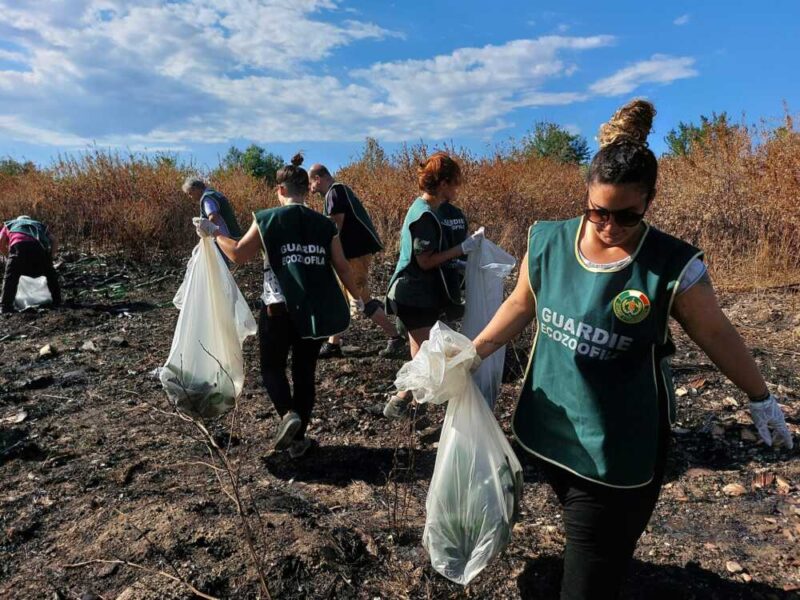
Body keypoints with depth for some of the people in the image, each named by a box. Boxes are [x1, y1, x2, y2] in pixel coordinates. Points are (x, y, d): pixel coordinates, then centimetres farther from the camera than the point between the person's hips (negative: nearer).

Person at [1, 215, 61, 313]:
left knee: (10, 277, 9)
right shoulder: (40, 225, 40)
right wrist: (50, 258, 26)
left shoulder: (9, 224, 38)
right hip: (39, 247, 2)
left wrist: (9, 256, 35)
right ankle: (57, 302, 22)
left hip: (18, 246, -1)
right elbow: (53, 240, 22)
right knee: (50, 274, 21)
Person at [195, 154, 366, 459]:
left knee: (272, 367, 17)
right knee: (305, 372, 14)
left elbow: (238, 254, -2)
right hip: (314, 311, 3)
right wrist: (357, 297, 20)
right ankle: (298, 440, 20)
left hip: (278, 309, -3)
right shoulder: (325, 224, 4)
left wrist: (214, 233, 16)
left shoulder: (267, 219, -4)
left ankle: (288, 413, -9)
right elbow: (342, 266, 5)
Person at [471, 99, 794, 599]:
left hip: (621, 449, -3)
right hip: (551, 429, 4)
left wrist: (761, 398, 9)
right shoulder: (548, 242, -8)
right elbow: (522, 304, 6)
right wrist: (472, 353, 2)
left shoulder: (673, 264, -17)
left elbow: (716, 333, -3)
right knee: (585, 535, 27)